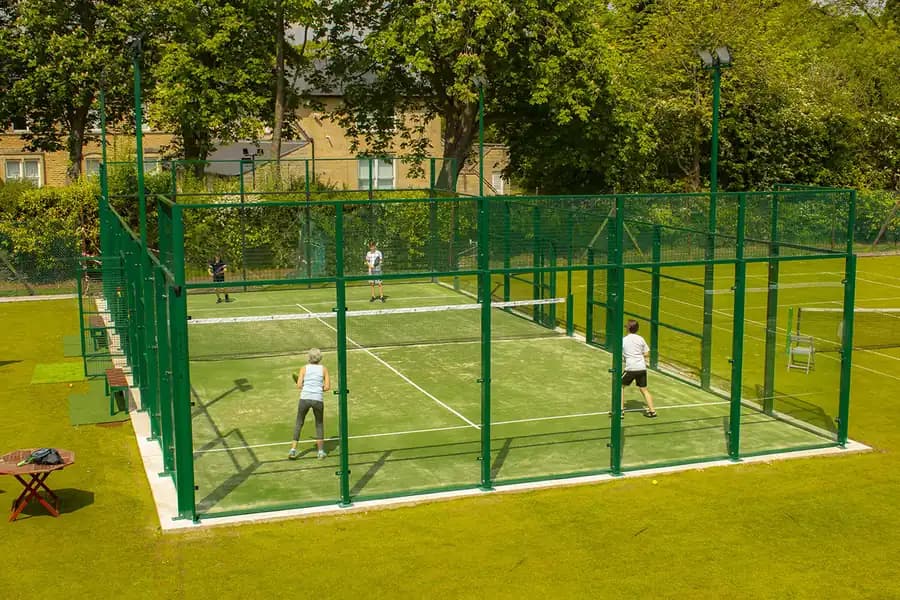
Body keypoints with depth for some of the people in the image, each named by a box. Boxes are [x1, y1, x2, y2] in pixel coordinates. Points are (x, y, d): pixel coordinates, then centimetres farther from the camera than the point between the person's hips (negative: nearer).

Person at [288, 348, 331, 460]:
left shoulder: (304, 368, 6)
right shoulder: (323, 369, 7)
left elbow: (299, 385, -2)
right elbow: (327, 387, 2)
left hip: (304, 398, 0)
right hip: (318, 399, 0)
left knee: (299, 423, 16)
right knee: (319, 424, 20)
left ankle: (293, 449, 6)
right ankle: (321, 451, 15)